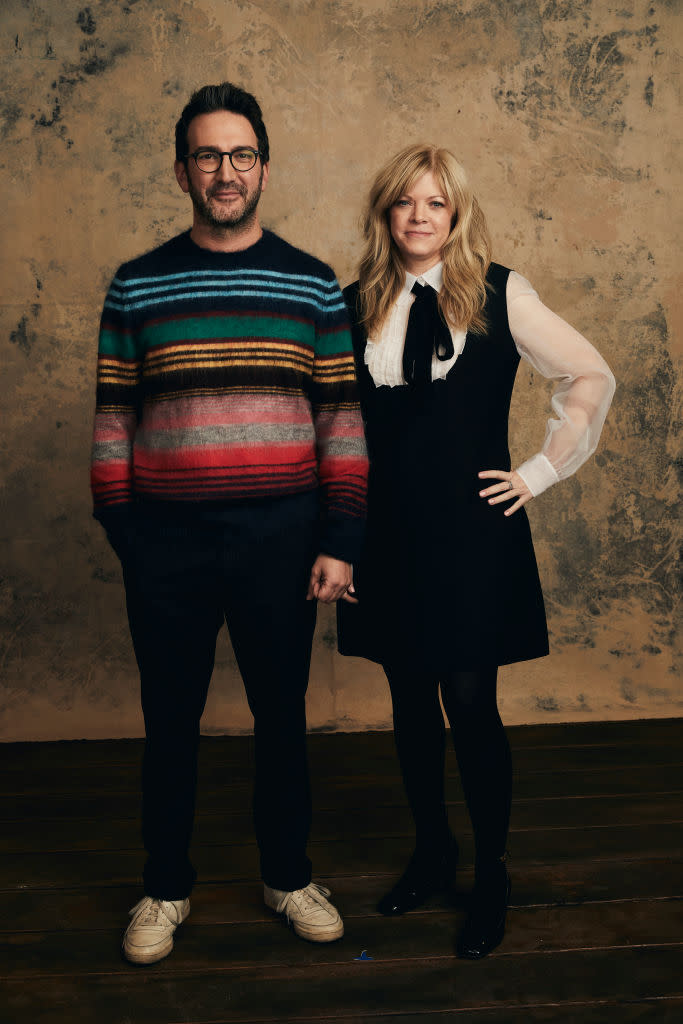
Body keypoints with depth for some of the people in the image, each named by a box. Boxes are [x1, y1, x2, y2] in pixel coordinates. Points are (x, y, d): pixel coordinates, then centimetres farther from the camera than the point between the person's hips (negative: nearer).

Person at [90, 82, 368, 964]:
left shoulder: (311, 285, 3)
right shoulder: (137, 286, 4)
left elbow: (342, 418, 2)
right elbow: (112, 420, 4)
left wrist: (340, 542, -4)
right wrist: (119, 534, -1)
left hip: (279, 536, 0)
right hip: (166, 538, 0)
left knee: (281, 715, 13)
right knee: (169, 721, 12)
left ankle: (288, 875, 33)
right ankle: (165, 888, 32)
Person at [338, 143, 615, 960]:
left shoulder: (499, 294, -3)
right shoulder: (357, 304, 4)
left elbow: (590, 378, 2)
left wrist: (541, 470, 0)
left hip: (472, 531, -3)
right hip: (389, 532, 3)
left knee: (470, 705, 0)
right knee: (410, 701, 12)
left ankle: (490, 875, 19)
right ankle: (431, 851, 32)